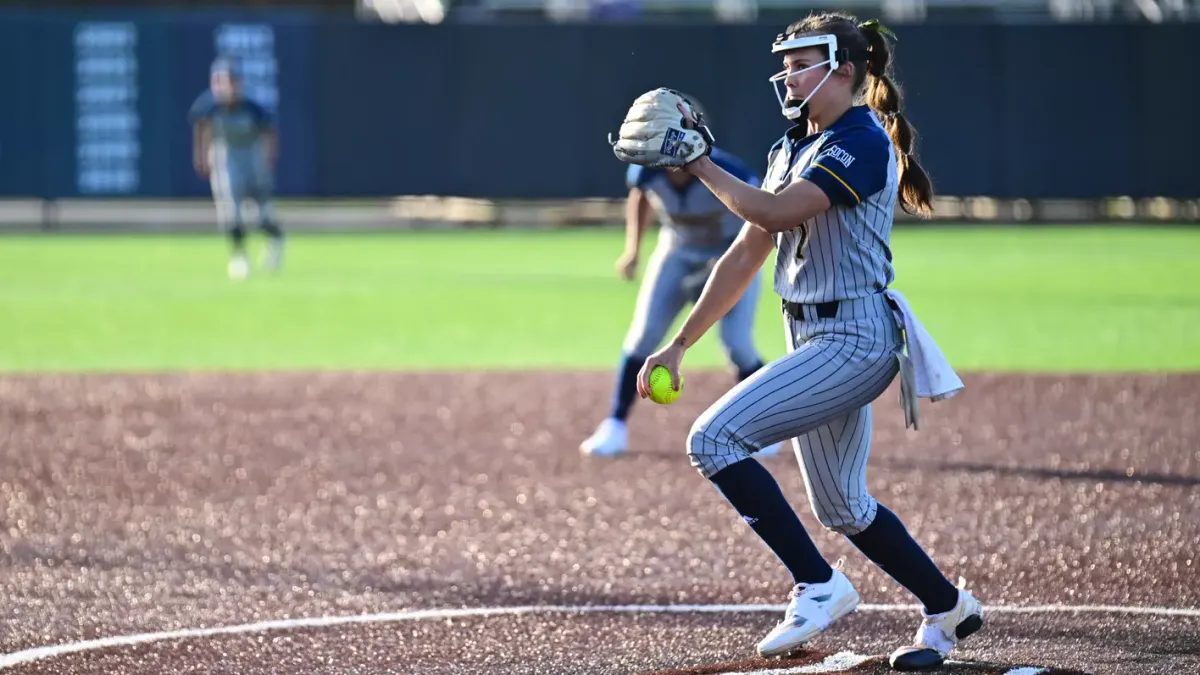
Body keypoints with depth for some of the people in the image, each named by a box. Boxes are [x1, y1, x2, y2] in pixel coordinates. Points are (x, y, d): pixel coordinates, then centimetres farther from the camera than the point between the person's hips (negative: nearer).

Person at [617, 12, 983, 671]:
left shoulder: (863, 142, -14)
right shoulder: (792, 148, 13)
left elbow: (774, 211, -26)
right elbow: (746, 253, 15)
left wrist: (695, 160, -19)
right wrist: (680, 343, 11)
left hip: (854, 339, -10)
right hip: (815, 339, 10)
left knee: (715, 439, -19)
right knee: (842, 509, 16)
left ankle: (818, 587, -12)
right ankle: (948, 607, 32)